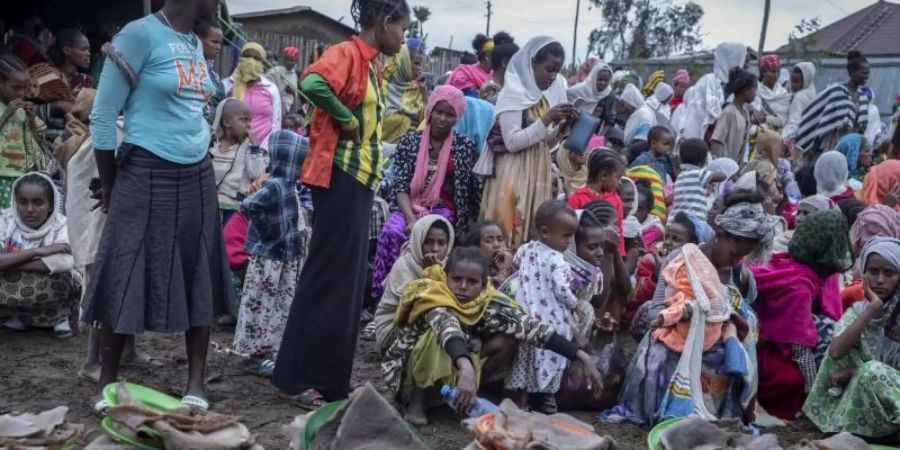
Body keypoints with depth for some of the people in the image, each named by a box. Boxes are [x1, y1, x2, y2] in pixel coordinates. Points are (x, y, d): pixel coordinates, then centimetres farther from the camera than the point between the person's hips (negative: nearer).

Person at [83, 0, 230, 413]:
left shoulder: (197, 44, 10)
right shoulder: (140, 34, -12)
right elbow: (103, 116, -9)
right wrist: (109, 187, -3)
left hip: (197, 177, 7)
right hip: (147, 176, -6)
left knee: (199, 281, 7)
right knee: (126, 281, 1)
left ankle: (196, 382, 15)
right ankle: (108, 380, 16)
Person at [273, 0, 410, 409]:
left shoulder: (371, 63, 16)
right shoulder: (348, 53, -12)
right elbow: (312, 83, -32)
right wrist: (346, 122, -20)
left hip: (359, 179, 10)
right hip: (341, 177, -10)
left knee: (348, 280, 13)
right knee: (327, 278, -5)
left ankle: (329, 378, 22)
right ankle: (295, 379, 4)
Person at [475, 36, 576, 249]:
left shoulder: (552, 92, 9)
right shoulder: (514, 93, -11)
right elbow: (512, 142, -17)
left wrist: (562, 125, -2)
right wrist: (546, 120, -20)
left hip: (539, 172, 7)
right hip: (514, 173, -7)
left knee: (535, 232, 7)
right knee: (508, 230, -7)